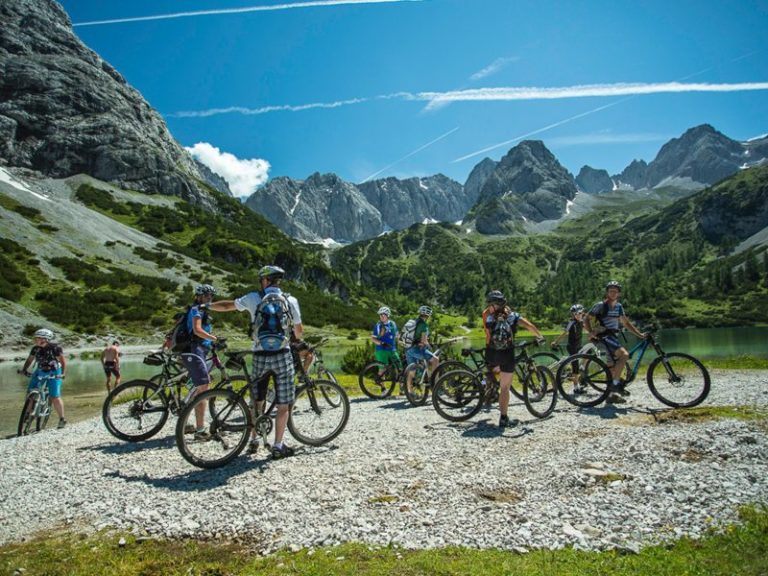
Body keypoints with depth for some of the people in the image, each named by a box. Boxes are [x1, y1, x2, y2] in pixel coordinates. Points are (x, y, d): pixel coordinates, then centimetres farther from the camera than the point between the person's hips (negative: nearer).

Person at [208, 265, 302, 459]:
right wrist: (296, 337, 31)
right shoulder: (290, 300, 2)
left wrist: (207, 305, 34)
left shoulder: (254, 298, 2)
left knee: (257, 401, 19)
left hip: (260, 356, 2)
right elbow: (299, 331, 6)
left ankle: (253, 441, 26)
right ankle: (278, 446, 7)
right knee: (283, 404, 6)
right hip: (282, 356, -1)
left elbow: (227, 305, 15)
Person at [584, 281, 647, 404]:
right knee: (624, 354, -28)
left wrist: (640, 334, 11)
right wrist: (591, 332, -22)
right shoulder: (600, 305, -6)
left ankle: (612, 395, 17)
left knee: (614, 367, 8)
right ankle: (616, 384, -23)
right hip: (604, 336, -8)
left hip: (613, 337, 8)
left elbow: (626, 323, 19)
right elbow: (587, 319, -6)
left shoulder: (619, 307, 14)